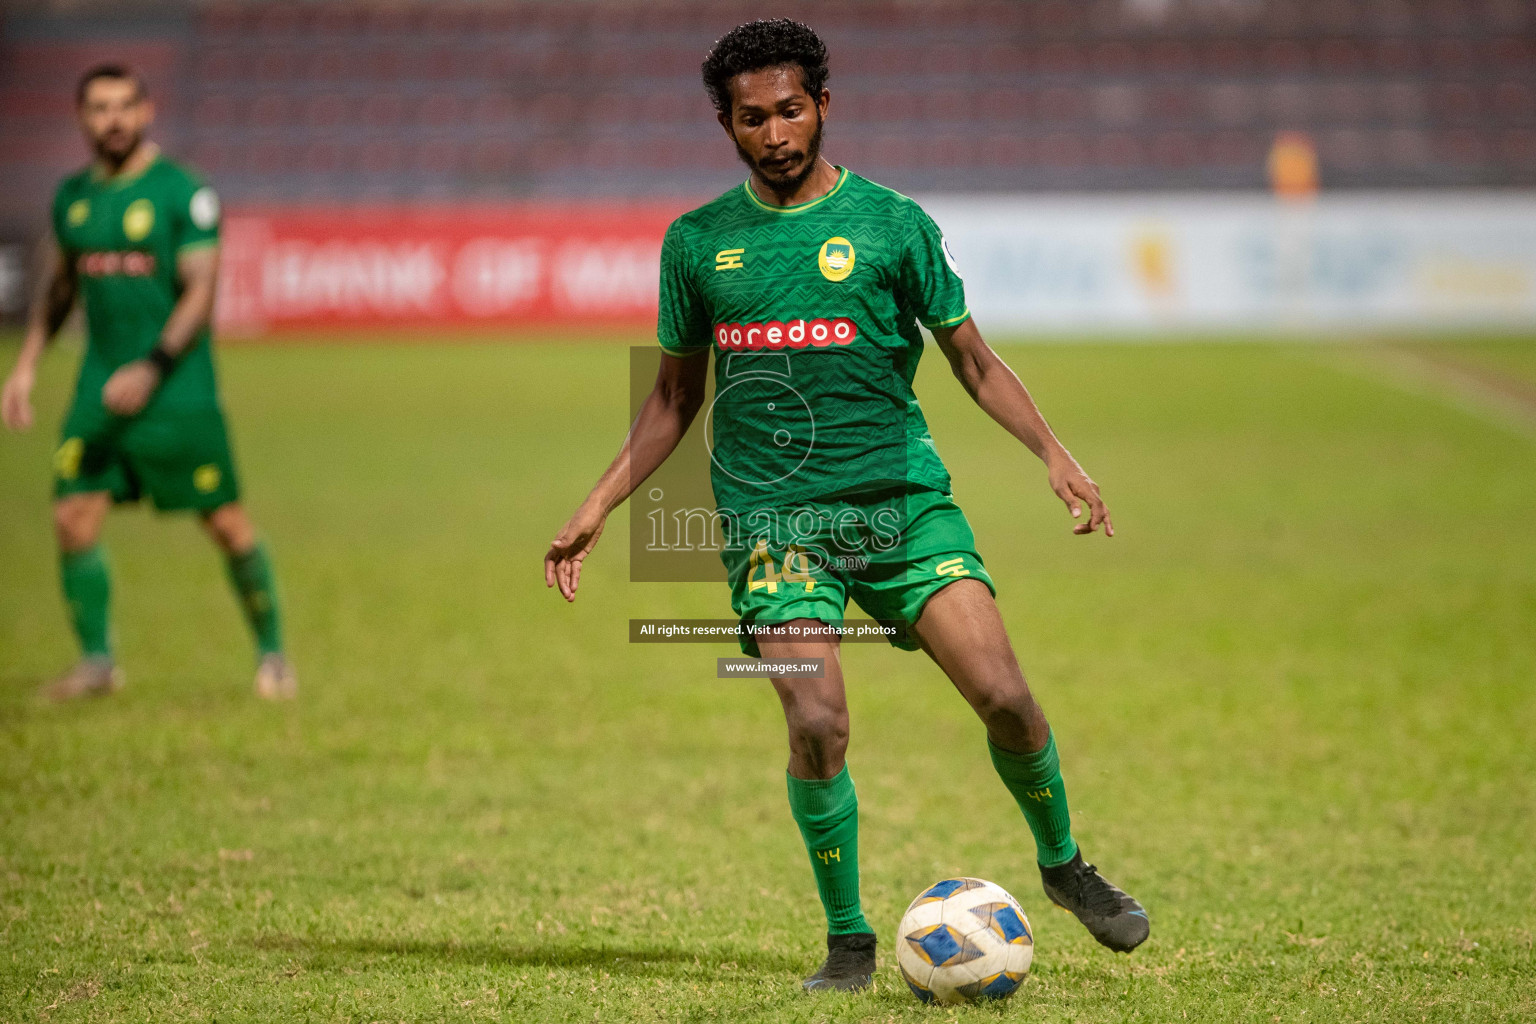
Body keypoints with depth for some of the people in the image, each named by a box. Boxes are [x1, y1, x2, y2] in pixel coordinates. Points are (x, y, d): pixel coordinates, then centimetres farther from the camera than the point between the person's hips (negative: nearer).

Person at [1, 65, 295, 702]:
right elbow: (56, 285, 22)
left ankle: (271, 651, 15)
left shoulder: (182, 192, -7)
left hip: (177, 393, -5)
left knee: (225, 523, -2)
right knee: (73, 518, -5)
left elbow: (201, 292, -12)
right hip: (98, 387, 5)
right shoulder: (72, 196, 9)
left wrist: (152, 369, -23)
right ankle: (96, 660, 8)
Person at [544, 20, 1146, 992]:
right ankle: (848, 941, 3)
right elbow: (676, 395, 17)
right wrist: (599, 506, 10)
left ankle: (1064, 863, 17)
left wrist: (1054, 453, -4)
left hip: (902, 497, 0)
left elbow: (970, 354, 8)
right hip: (773, 516, 0)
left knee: (1003, 693, -10)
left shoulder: (892, 222, 3)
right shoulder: (698, 243, 7)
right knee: (818, 723, -16)